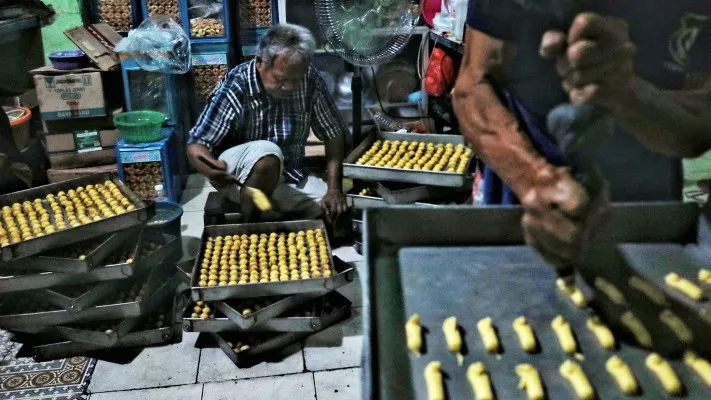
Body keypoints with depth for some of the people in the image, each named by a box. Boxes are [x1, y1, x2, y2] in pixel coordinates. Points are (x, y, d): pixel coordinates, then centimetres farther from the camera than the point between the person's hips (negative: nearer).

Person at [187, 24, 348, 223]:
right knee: (267, 154, -35)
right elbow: (196, 145, -22)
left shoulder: (310, 81, -12)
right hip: (238, 176, -4)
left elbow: (334, 133, -5)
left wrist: (334, 189, -15)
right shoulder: (235, 88, -23)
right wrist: (211, 169, -45)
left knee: (337, 213, -14)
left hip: (289, 176, 4)